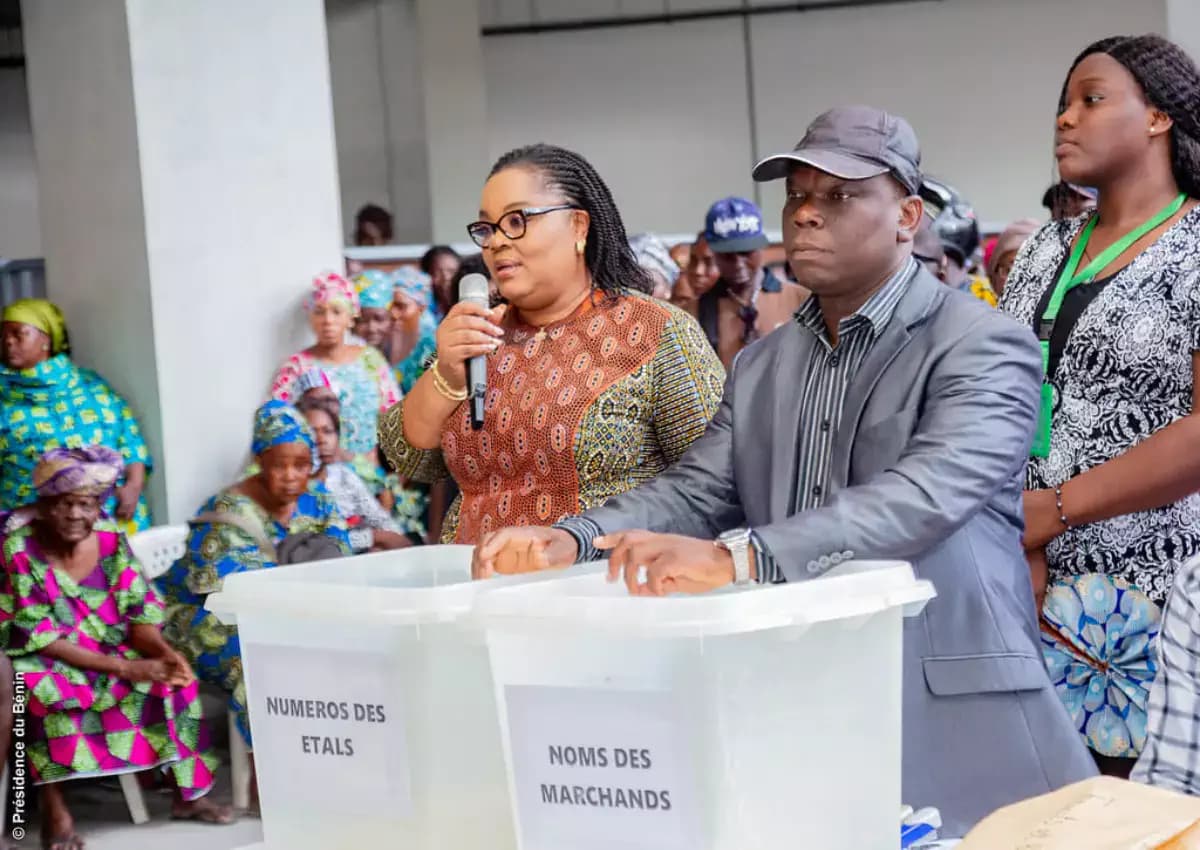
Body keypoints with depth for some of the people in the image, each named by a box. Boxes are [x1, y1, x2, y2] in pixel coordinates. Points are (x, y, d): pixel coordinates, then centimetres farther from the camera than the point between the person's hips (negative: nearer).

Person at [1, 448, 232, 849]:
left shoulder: (111, 539, -5)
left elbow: (139, 613, -2)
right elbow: (36, 636, -21)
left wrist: (162, 652, -25)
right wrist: (122, 668, -27)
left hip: (110, 652, 5)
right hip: (43, 663, -5)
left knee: (172, 675, -15)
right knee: (43, 691, -36)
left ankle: (187, 791, -5)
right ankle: (54, 808, -24)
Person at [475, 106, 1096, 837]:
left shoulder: (983, 345, -8)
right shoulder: (762, 366, 15)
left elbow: (928, 493, -24)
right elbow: (696, 490, 7)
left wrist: (738, 557, -36)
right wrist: (571, 542, -14)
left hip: (950, 720, -5)